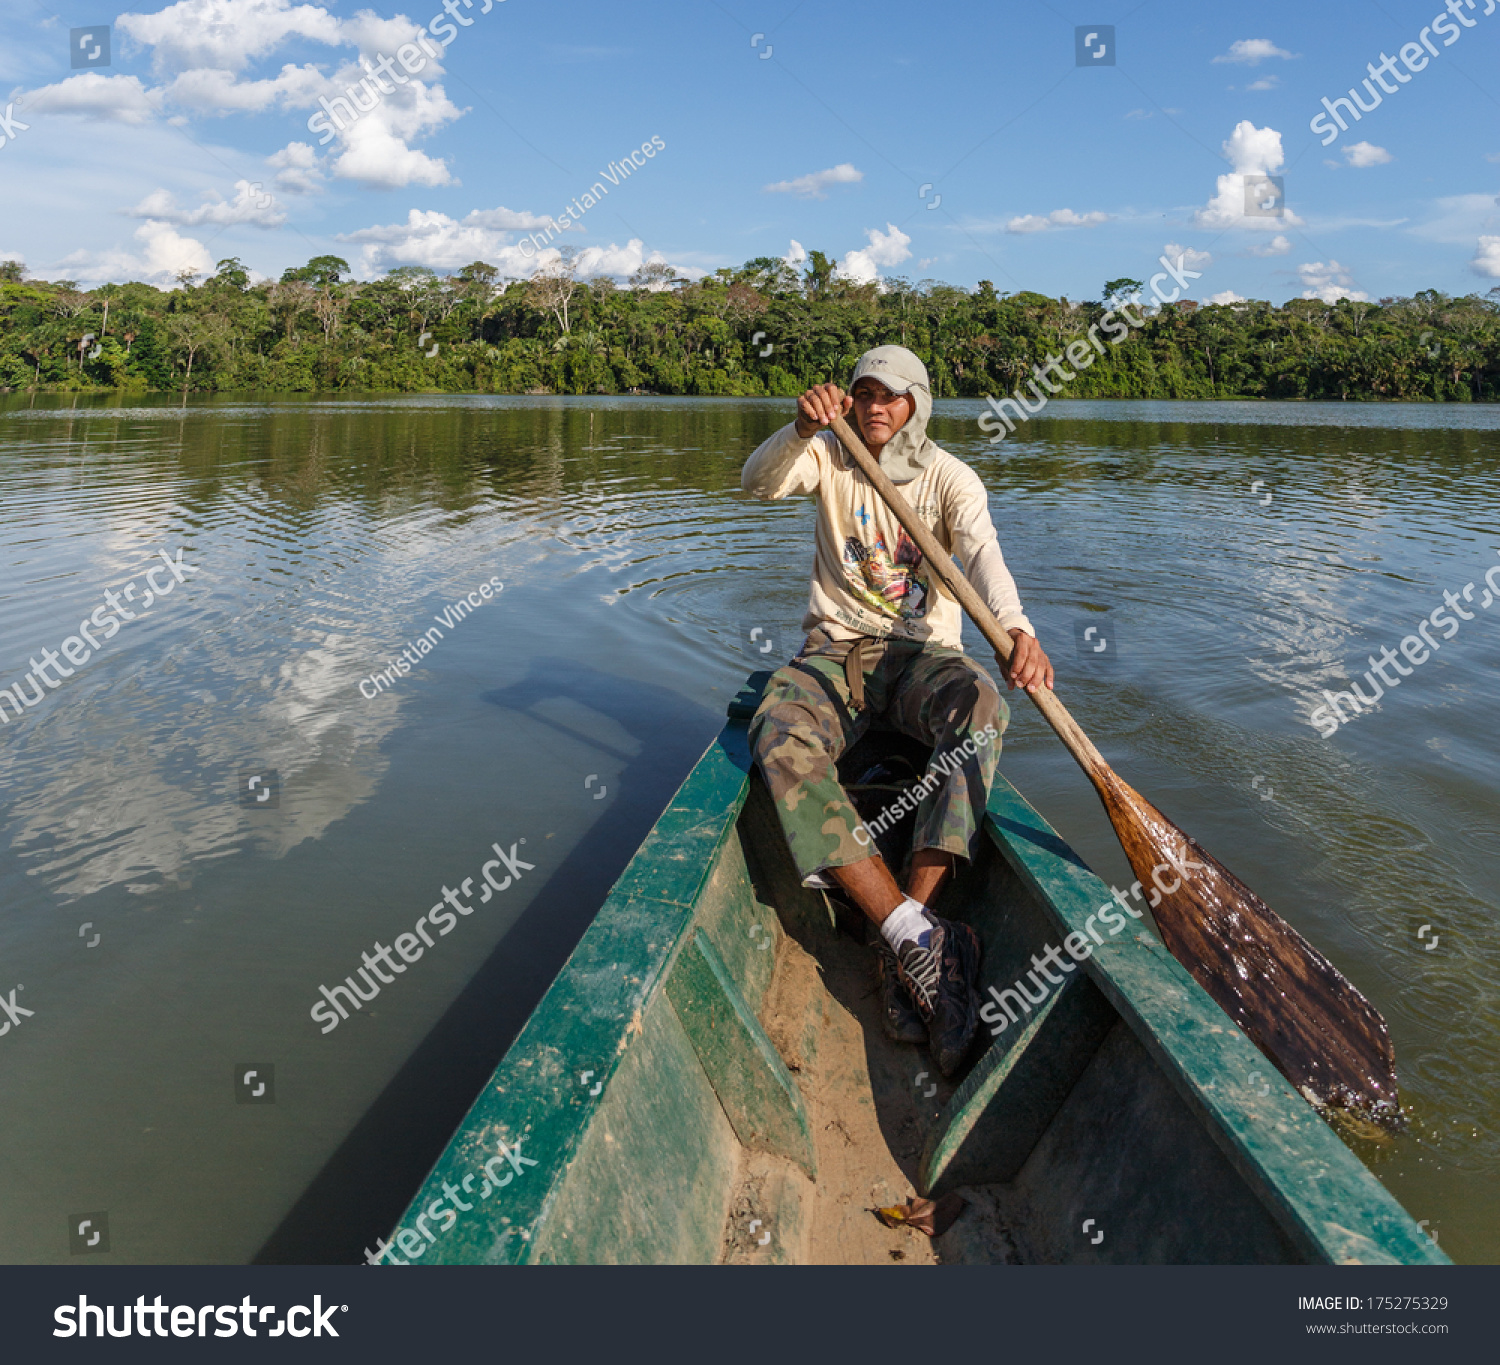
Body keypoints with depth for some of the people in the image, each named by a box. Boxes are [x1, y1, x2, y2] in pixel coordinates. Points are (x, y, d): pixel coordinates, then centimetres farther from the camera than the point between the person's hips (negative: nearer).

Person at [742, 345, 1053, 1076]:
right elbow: (757, 482, -14)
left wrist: (1017, 628, -41)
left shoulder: (949, 478, -1)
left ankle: (904, 944, -40)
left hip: (919, 652, -1)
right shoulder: (828, 458, 5)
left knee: (979, 704, -36)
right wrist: (803, 428, -35)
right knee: (781, 738, -32)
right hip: (834, 651, 1)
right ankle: (920, 937, -39)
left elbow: (981, 553, -21)